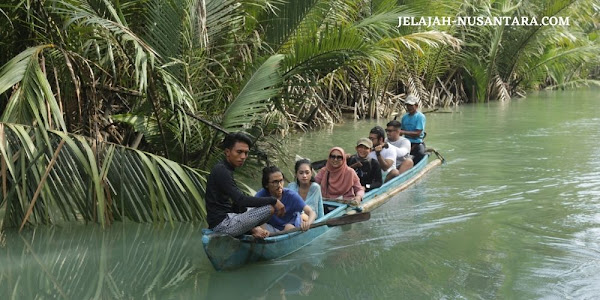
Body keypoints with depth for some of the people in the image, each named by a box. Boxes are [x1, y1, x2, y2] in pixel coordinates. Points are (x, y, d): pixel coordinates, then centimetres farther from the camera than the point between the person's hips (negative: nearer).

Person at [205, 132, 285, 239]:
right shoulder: (221, 171, -15)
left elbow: (237, 204, 16)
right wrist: (273, 201, -20)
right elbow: (241, 200, -25)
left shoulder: (226, 171, 17)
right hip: (223, 224, -11)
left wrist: (252, 228, 5)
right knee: (271, 207, -16)